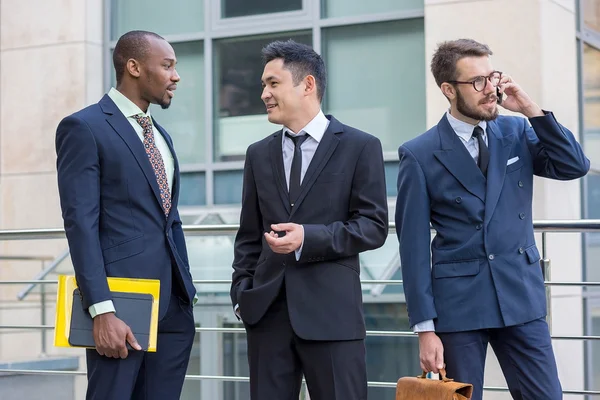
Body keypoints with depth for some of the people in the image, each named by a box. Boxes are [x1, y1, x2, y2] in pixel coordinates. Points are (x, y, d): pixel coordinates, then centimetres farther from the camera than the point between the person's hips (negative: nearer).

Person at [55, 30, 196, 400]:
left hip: (174, 301, 7)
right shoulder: (84, 127, -6)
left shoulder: (161, 135, 19)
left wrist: (187, 290, 17)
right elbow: (81, 223, -14)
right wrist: (102, 311, -21)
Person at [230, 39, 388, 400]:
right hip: (267, 310, 4)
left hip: (332, 310, -4)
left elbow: (374, 225, -5)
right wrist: (242, 290, 4)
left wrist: (309, 238, -16)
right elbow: (249, 235, 17)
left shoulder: (360, 147, 1)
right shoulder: (259, 154, 14)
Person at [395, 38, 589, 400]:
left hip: (522, 298, 3)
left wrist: (531, 109, -10)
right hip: (458, 303, -3)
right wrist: (425, 328, -8)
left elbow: (576, 166, -3)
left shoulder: (517, 133, 7)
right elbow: (414, 246, -6)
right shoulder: (420, 155, -5)